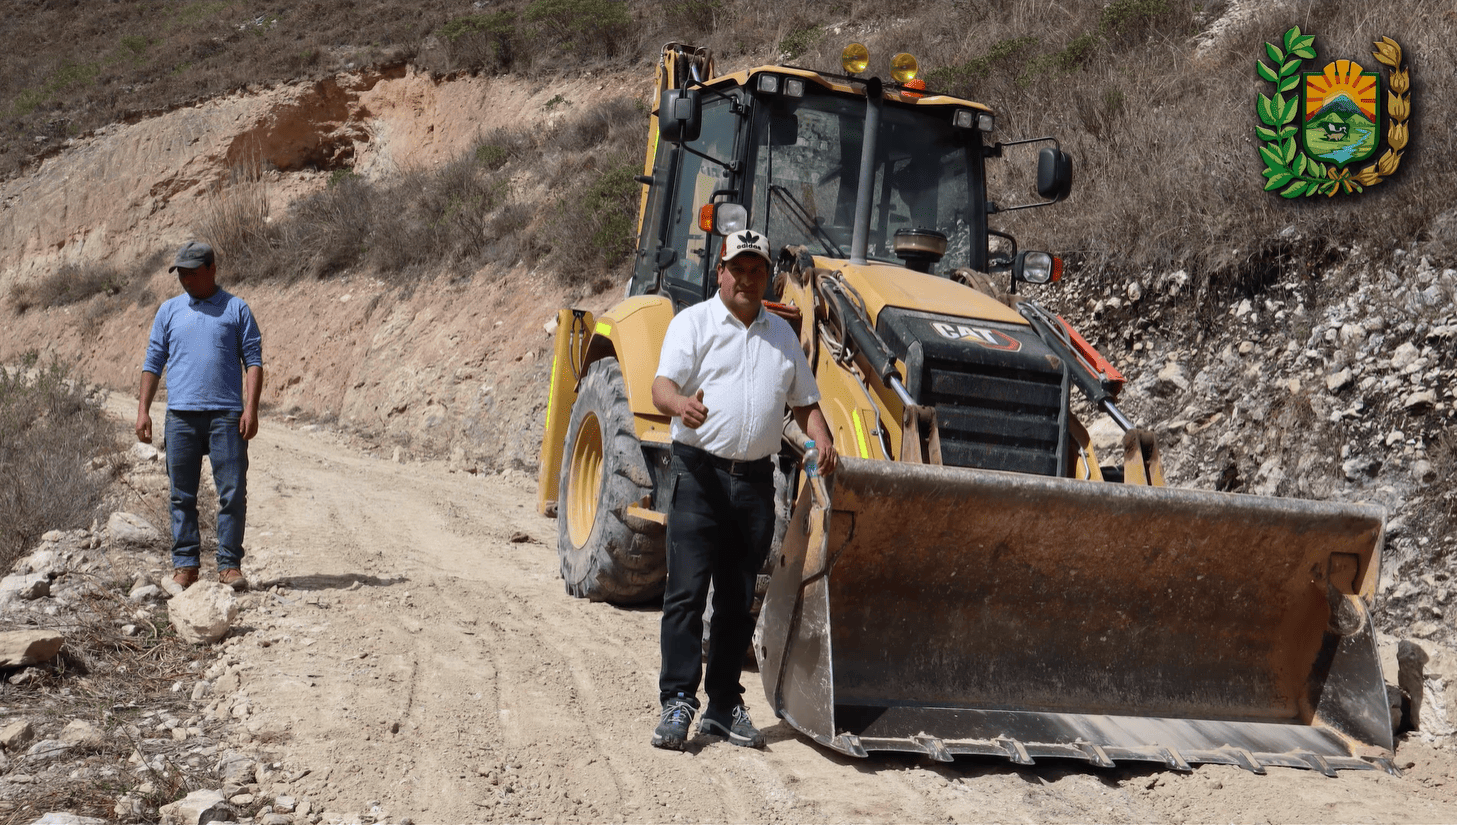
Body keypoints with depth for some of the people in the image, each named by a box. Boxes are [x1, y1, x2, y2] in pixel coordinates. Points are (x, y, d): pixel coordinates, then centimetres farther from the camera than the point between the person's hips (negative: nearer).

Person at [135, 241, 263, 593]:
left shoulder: (236, 309, 7)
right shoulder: (168, 311, 14)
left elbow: (254, 361, 4)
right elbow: (153, 362, 15)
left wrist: (251, 408, -7)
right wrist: (143, 410, 7)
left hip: (226, 415, -2)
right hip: (181, 415, 2)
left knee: (233, 492, -4)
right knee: (182, 494, 5)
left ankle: (230, 564, 3)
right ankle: (185, 564, 12)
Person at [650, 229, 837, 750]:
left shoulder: (782, 334, 17)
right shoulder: (693, 322, 2)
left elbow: (804, 401, 22)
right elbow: (663, 384, -11)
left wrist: (823, 442, 1)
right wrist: (681, 404, -35)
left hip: (755, 478, 4)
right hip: (699, 471, -4)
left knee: (738, 599, 9)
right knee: (687, 591, -8)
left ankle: (725, 705, 16)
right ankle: (677, 702, -3)